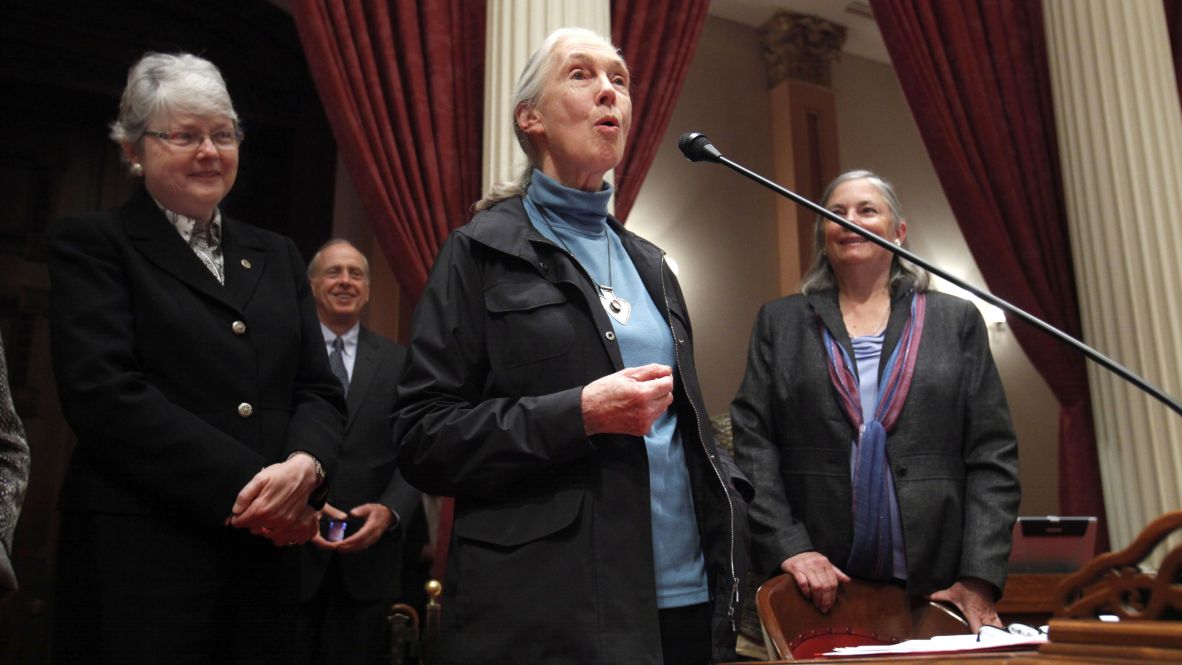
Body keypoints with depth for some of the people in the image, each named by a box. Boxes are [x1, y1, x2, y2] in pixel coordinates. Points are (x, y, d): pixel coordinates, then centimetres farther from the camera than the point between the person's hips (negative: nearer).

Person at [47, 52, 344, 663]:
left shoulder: (275, 255, 15)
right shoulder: (91, 244, 2)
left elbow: (320, 390, 9)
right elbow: (106, 393, -12)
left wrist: (305, 465, -13)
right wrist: (244, 487, -17)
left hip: (266, 556, 5)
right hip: (140, 555, -4)